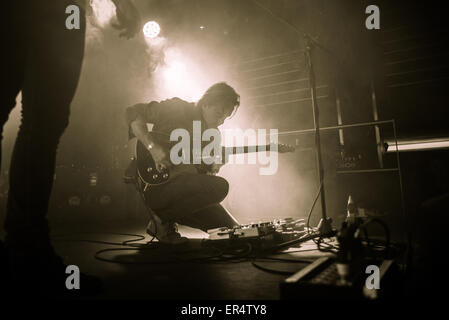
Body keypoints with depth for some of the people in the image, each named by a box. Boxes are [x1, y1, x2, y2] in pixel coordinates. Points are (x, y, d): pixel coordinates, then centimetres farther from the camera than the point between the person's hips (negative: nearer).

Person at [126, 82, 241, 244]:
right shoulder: (177, 109, -8)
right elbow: (134, 113, -14)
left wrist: (212, 166, -6)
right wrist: (153, 147, -25)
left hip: (183, 188, 8)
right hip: (155, 184, -8)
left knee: (232, 230, 6)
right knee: (219, 187, -29)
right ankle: (162, 218, -9)